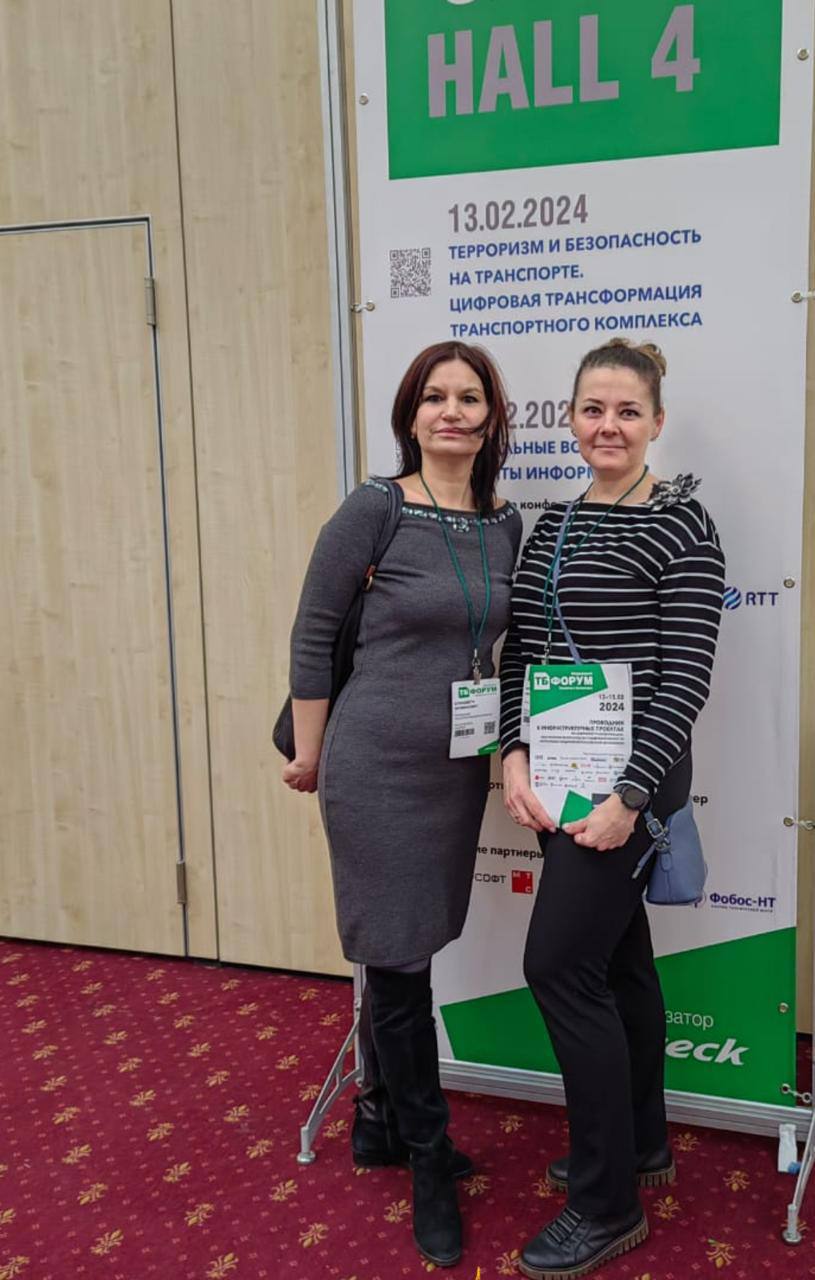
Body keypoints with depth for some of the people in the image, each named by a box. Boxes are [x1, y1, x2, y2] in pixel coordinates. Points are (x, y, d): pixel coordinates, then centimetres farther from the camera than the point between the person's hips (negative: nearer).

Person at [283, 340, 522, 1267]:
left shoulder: (505, 525, 5)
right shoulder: (373, 510, -12)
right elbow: (312, 633, -6)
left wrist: (505, 744, 14)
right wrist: (309, 754, -2)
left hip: (459, 767, 6)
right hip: (379, 763, -5)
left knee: (403, 953, 18)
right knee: (398, 961, 3)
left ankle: (378, 1124, 38)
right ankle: (429, 1163, 22)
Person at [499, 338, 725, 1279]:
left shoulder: (679, 525, -11)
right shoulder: (551, 524, 9)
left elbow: (686, 679, -15)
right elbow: (518, 653, 9)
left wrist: (628, 796, -19)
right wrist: (515, 755, -5)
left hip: (628, 778, -7)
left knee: (560, 965, -6)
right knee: (617, 958, 17)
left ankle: (609, 1204, 10)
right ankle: (641, 1144, 35)